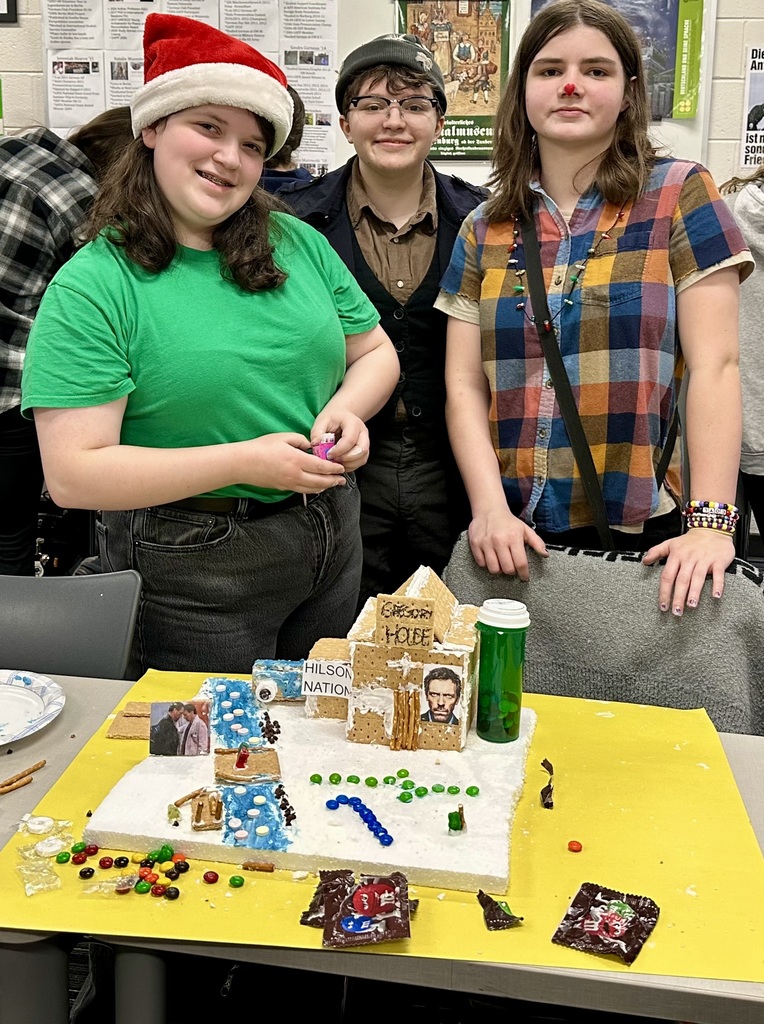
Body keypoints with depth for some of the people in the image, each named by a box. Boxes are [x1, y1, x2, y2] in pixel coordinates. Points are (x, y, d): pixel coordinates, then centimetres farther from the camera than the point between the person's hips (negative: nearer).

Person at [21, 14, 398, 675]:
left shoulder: (300, 244, 2)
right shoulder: (92, 288, -14)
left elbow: (375, 352, 11)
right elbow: (73, 474, -19)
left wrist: (348, 409, -12)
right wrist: (244, 461, -24)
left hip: (331, 540, 5)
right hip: (191, 568, -5)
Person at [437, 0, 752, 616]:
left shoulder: (679, 195, -1)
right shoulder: (484, 231, 8)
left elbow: (714, 366, -8)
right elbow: (465, 385, 3)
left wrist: (710, 522, -15)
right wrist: (490, 508, -11)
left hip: (645, 537, -2)